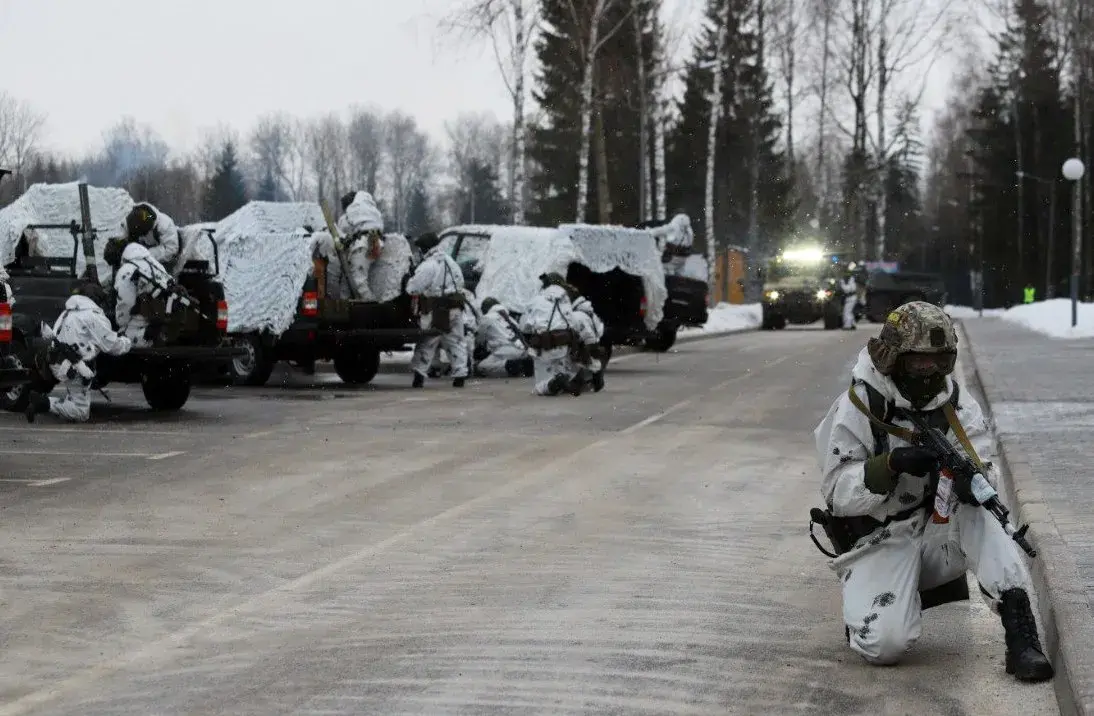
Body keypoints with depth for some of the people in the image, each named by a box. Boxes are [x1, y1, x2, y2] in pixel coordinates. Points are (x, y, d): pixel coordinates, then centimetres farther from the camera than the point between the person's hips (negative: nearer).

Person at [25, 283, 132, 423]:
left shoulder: (67, 312, 19)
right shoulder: (94, 316, -9)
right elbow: (113, 346, -8)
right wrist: (127, 343, 15)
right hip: (73, 368, -9)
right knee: (81, 413, -4)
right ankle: (44, 403, -19)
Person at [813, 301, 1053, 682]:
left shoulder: (956, 401, 0)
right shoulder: (857, 408, -11)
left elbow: (982, 463, -8)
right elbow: (837, 493, -16)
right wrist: (891, 464, -33)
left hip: (937, 530, 3)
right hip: (879, 542, -3)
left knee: (978, 515, -31)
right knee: (885, 644, -27)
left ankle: (1021, 639, -31)